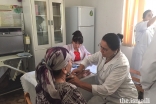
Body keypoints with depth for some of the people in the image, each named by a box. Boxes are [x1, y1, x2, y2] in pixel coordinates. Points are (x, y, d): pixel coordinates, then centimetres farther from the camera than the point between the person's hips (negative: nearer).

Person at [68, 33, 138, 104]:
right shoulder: (103, 54, -10)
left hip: (123, 98, -5)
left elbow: (106, 90, -33)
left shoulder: (122, 65, -31)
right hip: (107, 94, 6)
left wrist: (80, 84, -32)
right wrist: (80, 68, -12)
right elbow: (88, 59, 8)